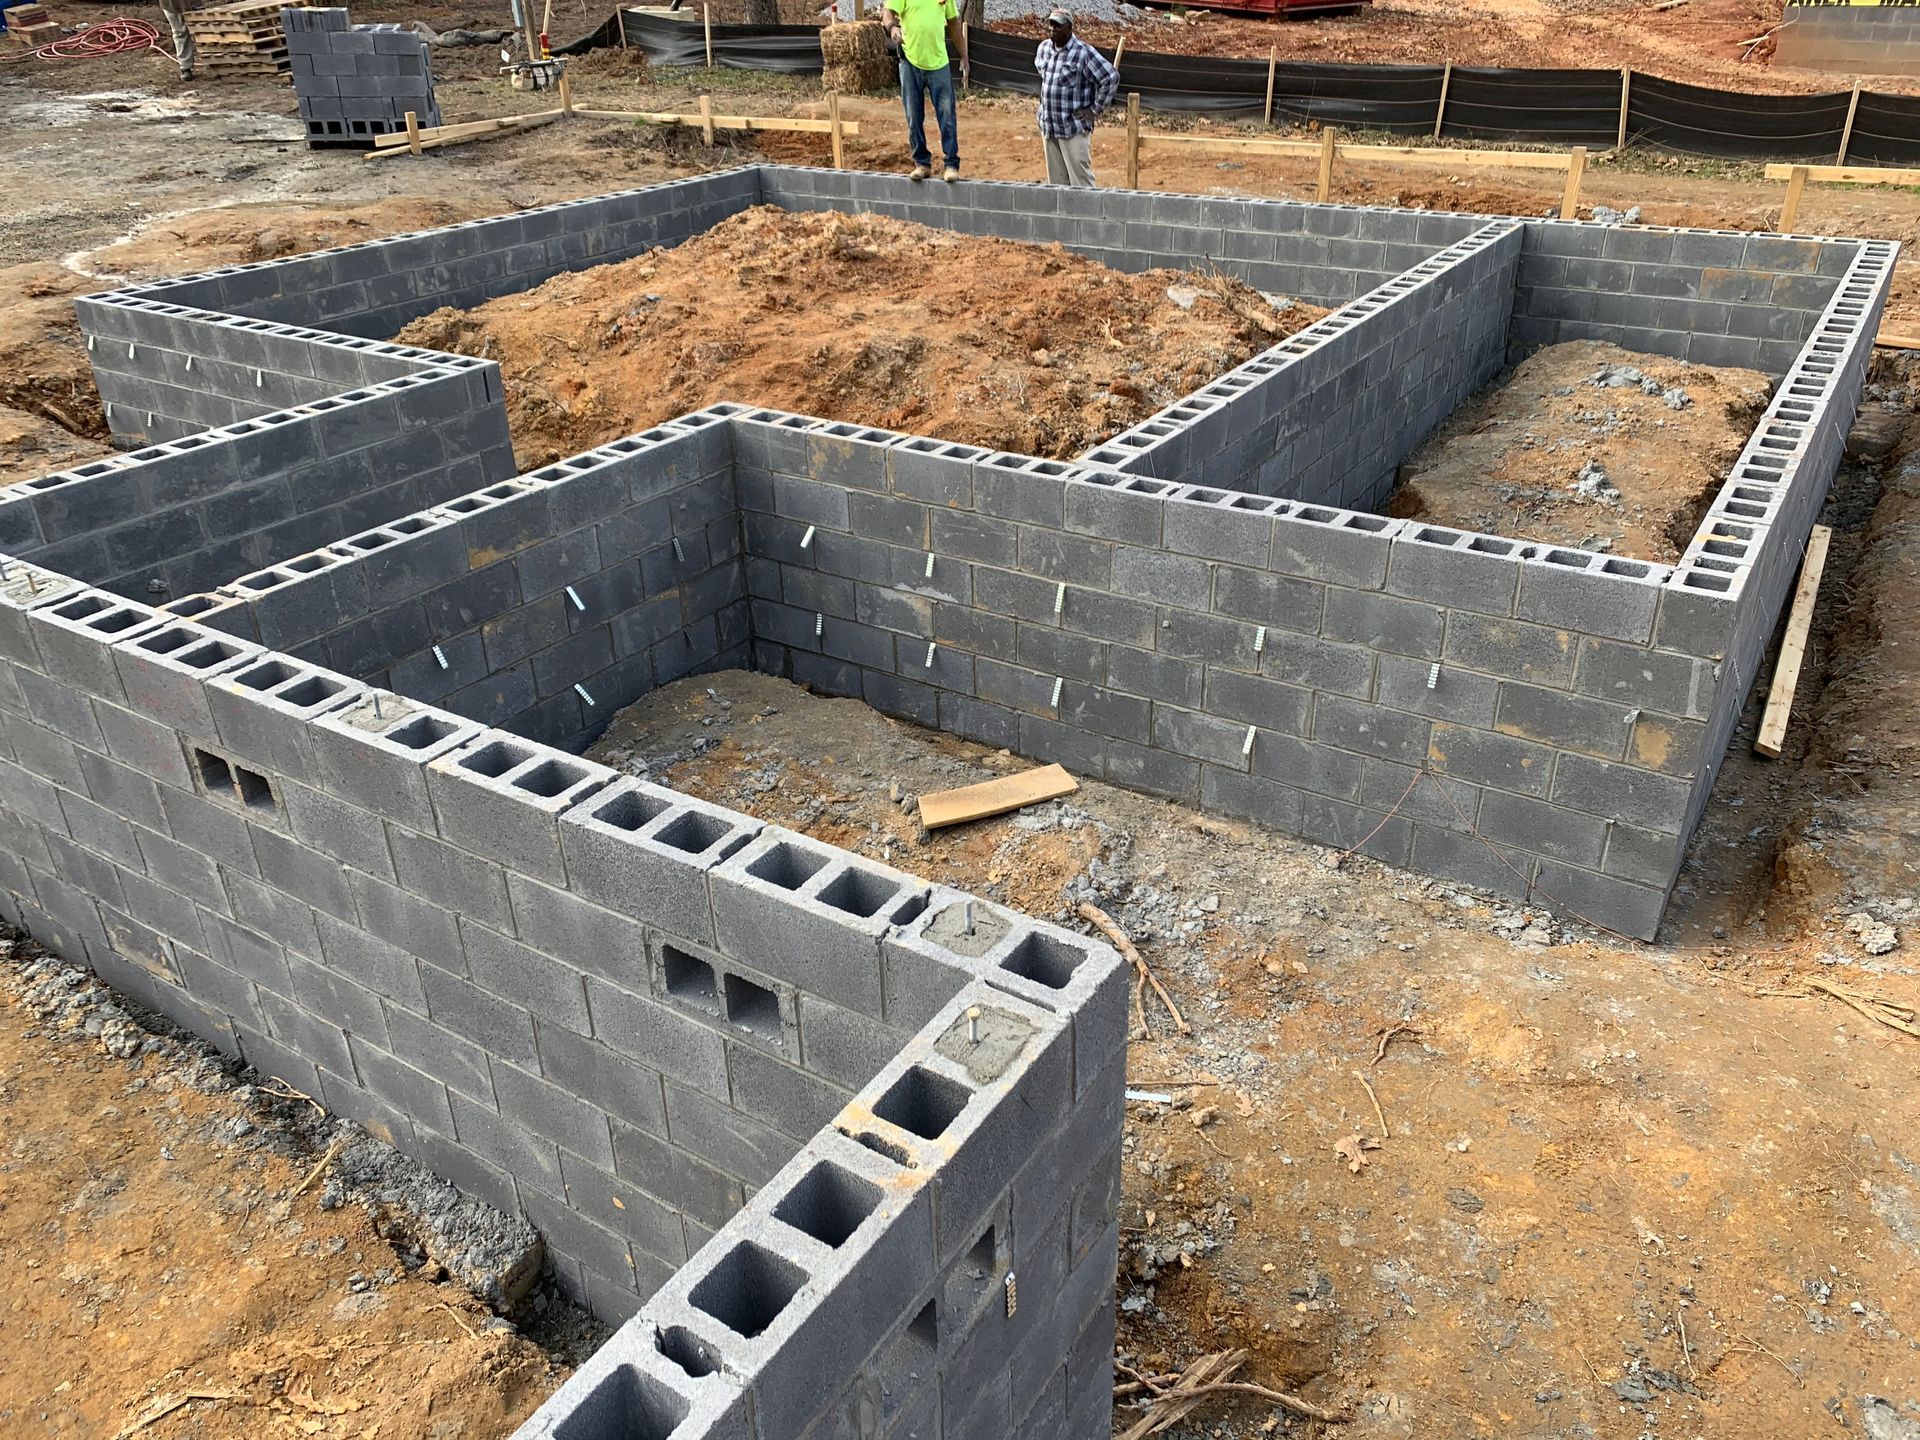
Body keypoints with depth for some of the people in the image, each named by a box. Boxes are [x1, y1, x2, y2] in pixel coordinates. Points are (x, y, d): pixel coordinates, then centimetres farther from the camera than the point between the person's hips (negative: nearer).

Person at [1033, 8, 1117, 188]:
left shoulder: (1084, 52, -14)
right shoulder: (1044, 48, 7)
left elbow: (1111, 77, -14)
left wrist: (1096, 109, -12)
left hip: (1074, 128, -7)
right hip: (1048, 127, 7)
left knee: (1081, 181, -6)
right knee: (1055, 180, 13)